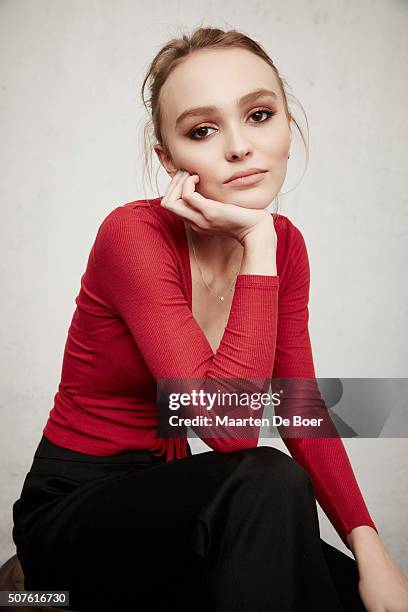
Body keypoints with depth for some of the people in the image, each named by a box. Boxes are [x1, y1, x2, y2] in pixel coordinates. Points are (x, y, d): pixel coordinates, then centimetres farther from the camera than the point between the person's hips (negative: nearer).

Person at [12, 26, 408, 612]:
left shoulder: (285, 244, -3)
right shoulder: (133, 234, -22)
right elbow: (230, 426, -30)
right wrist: (257, 245, -27)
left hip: (165, 498, 5)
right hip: (72, 511, -4)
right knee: (269, 483, -31)